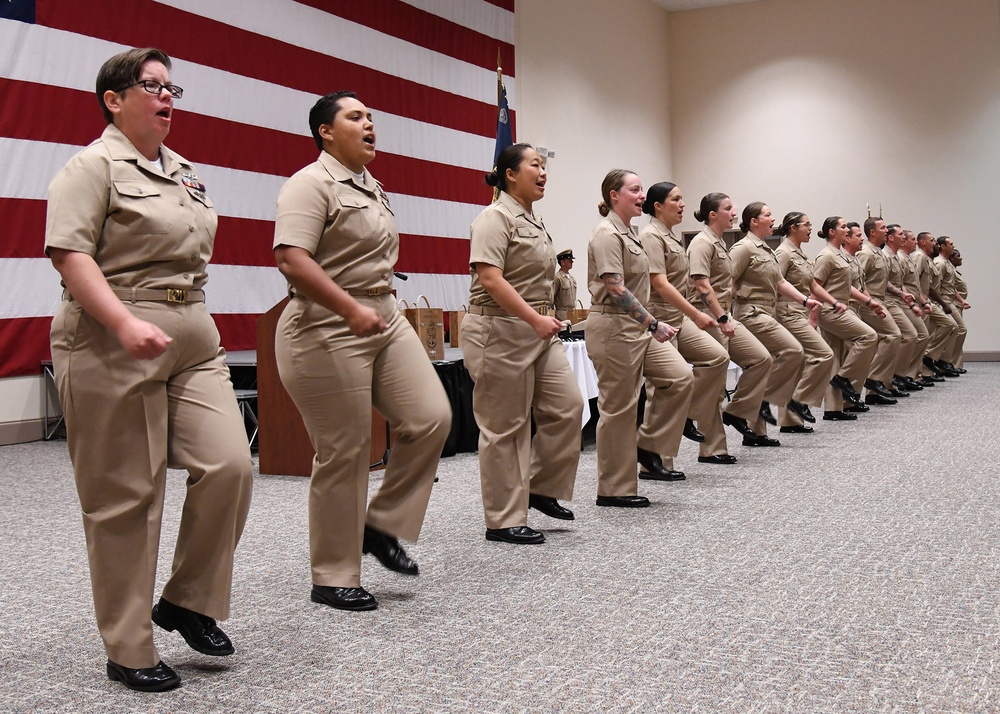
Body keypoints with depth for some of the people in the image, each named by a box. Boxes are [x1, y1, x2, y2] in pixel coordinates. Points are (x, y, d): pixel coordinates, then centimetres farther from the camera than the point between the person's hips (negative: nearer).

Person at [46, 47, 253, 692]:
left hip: (194, 342, 7)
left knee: (230, 463, -7)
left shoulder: (185, 172, 19)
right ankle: (128, 651, 11)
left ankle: (188, 602, 14)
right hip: (114, 348, -7)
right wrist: (126, 323, -27)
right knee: (126, 497, -1)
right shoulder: (95, 166, -4)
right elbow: (69, 253, -15)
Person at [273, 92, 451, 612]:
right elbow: (291, 259, -23)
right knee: (344, 453, -3)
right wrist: (350, 309, -31)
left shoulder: (372, 188, 17)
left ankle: (381, 526, 14)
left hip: (385, 320, 9)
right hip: (329, 331, -8)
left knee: (431, 418, -3)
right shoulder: (311, 184, -10)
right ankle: (333, 579, 10)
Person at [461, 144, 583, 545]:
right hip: (500, 331, -9)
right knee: (506, 427, -2)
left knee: (567, 406, 3)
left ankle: (540, 489, 20)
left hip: (538, 330, 9)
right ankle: (503, 522, 8)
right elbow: (490, 277, -24)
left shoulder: (534, 221, 16)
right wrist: (536, 318, -28)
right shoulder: (496, 217, -12)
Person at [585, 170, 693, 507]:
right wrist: (653, 323, -23)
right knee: (618, 408, -3)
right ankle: (614, 489, 7)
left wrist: (650, 324, 21)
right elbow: (616, 289, -23)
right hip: (614, 328, -9)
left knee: (679, 377, 1)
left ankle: (647, 446, 13)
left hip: (638, 327, 9)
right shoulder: (608, 234, -14)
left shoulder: (628, 232, 15)